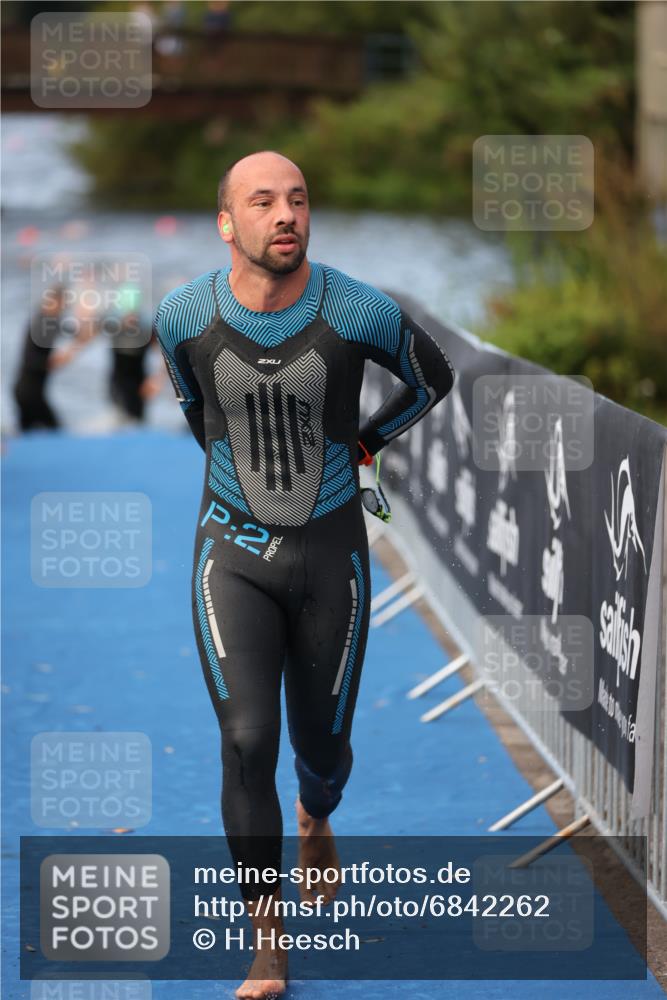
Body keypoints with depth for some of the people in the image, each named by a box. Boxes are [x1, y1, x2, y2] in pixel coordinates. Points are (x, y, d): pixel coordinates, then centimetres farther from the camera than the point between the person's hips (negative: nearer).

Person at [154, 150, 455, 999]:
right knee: (247, 742, -14)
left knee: (322, 745, 12)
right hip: (233, 555, 0)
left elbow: (433, 378, 6)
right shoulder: (184, 317, -12)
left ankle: (316, 821, 52)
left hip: (331, 554, 0)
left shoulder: (361, 314, -17)